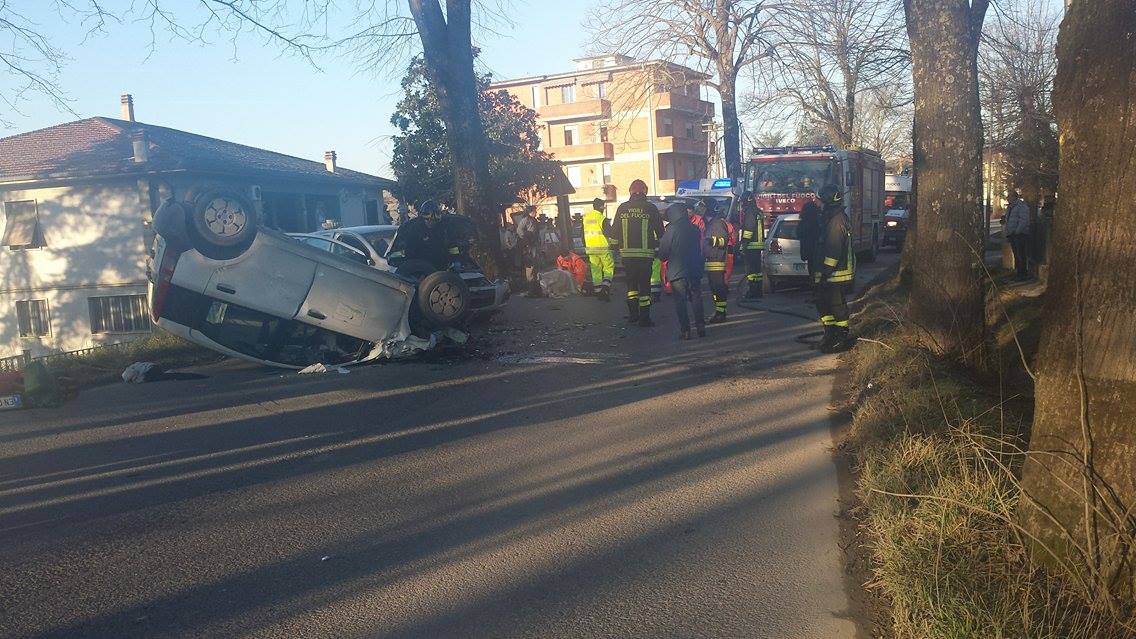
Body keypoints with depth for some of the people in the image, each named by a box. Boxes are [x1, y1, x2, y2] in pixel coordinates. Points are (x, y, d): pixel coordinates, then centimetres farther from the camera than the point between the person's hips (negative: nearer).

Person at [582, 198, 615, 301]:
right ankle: (605, 288, -15)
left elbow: (583, 233, 14)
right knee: (609, 268, 2)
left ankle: (598, 292, 13)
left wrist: (585, 246, 22)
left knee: (596, 270, 11)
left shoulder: (585, 217, 7)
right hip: (603, 247, -6)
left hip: (590, 248, 6)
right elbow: (609, 233, -12)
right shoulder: (602, 218, -13)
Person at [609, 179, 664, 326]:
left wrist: (615, 246, 22)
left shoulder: (622, 208, 3)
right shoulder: (650, 208, -2)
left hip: (627, 253, 2)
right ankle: (644, 318, 3)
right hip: (645, 253, -2)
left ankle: (633, 314, 17)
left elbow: (614, 231, 8)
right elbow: (660, 231, 4)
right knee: (644, 285, 4)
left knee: (631, 283, 17)